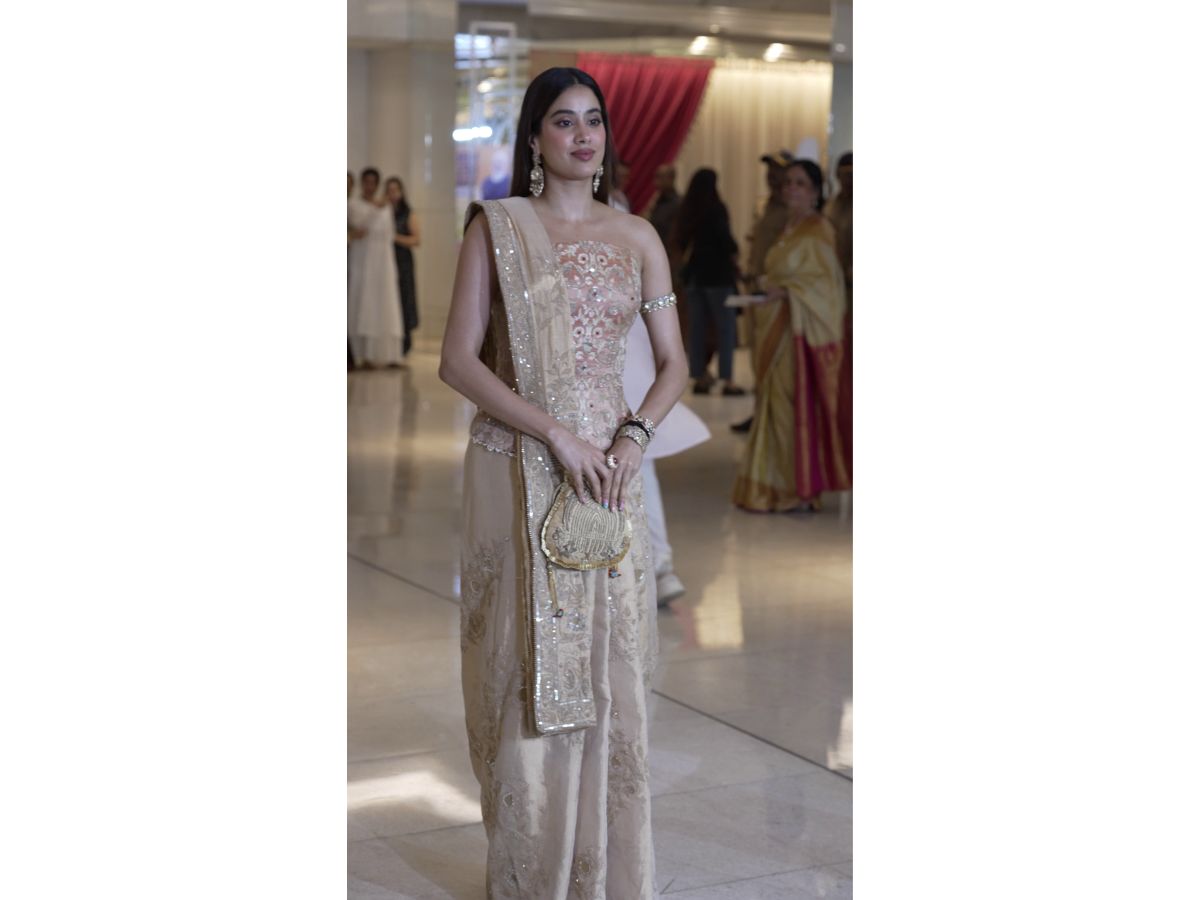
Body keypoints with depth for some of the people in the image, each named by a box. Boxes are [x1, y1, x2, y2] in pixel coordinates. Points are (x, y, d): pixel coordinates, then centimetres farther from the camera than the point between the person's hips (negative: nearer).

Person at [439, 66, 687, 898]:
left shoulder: (637, 237, 9)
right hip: (519, 473, -3)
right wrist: (557, 434, -16)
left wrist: (633, 434, -11)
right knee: (530, 674, 1)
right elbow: (458, 360, -7)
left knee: (611, 671, 6)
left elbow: (674, 363, 9)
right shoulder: (497, 225, -1)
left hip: (611, 471, 3)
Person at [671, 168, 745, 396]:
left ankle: (700, 377, 11)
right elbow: (724, 238, -13)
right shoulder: (715, 209, -11)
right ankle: (727, 380, -6)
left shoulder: (687, 210, 5)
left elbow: (681, 242, 9)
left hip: (694, 273, 6)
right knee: (726, 327, -3)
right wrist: (734, 252, 4)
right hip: (717, 273, -6)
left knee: (696, 328, 8)